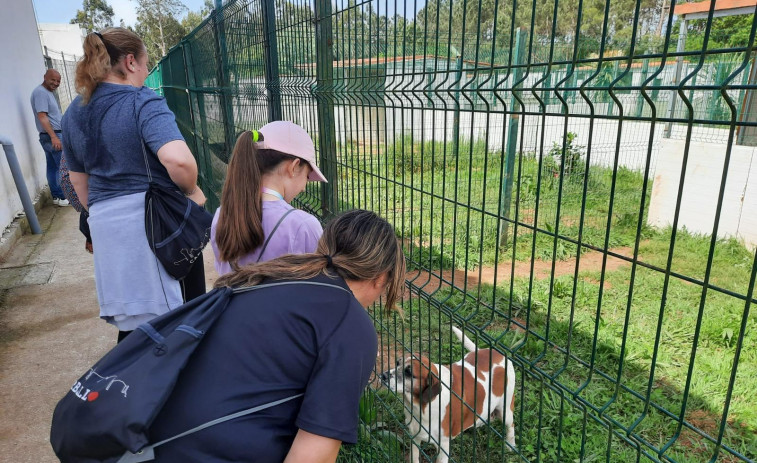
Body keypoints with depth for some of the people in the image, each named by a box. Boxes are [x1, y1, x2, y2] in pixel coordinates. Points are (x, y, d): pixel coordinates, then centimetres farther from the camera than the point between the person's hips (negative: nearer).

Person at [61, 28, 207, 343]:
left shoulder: (74, 112, 11)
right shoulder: (143, 103, -12)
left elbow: (78, 178, 19)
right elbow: (178, 160, -30)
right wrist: (192, 190, -12)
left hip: (106, 224, 7)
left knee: (131, 320, 16)